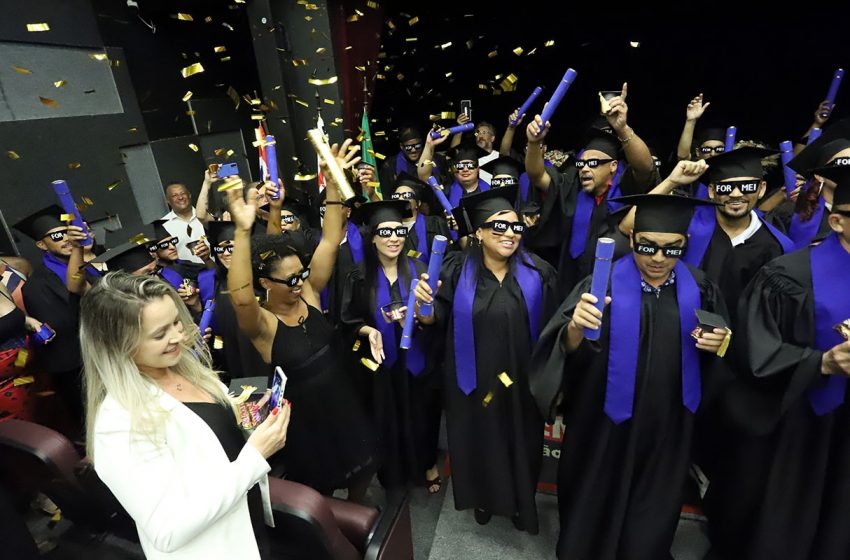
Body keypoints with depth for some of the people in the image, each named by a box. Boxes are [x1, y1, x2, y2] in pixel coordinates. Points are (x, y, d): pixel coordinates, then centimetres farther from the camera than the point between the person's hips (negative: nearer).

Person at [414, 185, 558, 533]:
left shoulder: (538, 273, -8)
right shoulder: (457, 270, -11)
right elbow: (436, 320, -8)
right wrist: (424, 304, -28)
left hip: (521, 381, 1)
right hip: (473, 380, 0)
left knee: (520, 442, 19)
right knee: (479, 440, 18)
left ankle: (521, 501, 47)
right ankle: (484, 498, 47)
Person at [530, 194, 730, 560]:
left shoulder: (699, 288, -3)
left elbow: (719, 354, 11)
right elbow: (566, 349, -25)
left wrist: (717, 344, -12)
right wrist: (575, 327, -47)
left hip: (668, 425, 3)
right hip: (606, 420, -3)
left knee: (651, 519, 22)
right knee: (595, 503, 17)